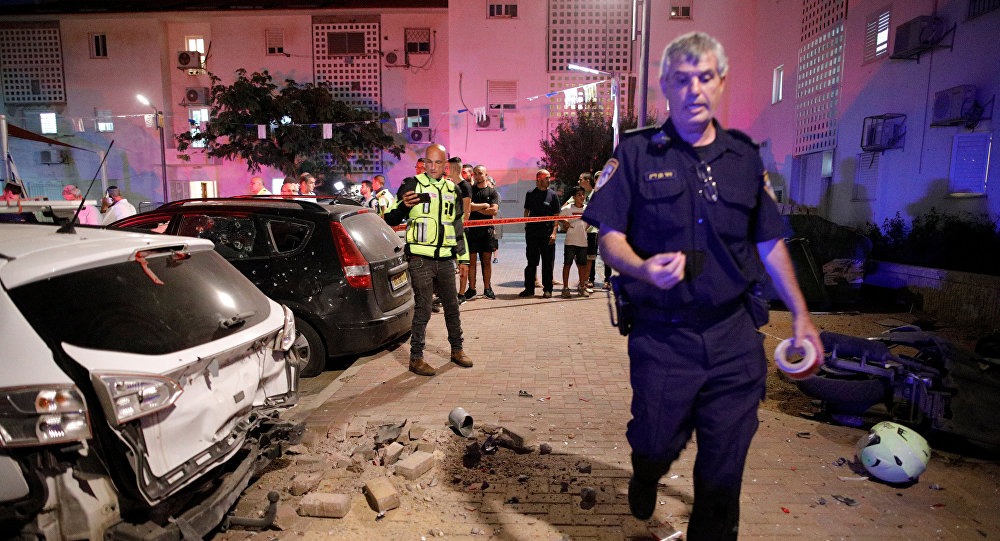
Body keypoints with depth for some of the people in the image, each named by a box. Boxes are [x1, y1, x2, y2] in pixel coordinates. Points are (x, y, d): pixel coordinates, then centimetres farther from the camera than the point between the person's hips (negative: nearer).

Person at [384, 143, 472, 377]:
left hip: (445, 260, 5)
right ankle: (416, 358, 8)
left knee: (452, 306, 14)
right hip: (420, 259, -5)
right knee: (423, 309, -3)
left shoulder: (452, 189, 13)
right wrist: (403, 206, -25)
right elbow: (390, 219, -4)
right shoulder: (412, 184, -3)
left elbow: (458, 224, 20)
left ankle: (457, 349, 30)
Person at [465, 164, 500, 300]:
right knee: (472, 259, 0)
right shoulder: (469, 190, 8)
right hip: (472, 229, 0)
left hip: (487, 229, 0)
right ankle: (471, 288, 6)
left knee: (487, 260, 3)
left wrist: (476, 208, -4)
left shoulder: (493, 192, 8)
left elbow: (494, 211, -6)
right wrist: (484, 205, -6)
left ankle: (487, 288, 10)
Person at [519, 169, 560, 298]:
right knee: (531, 262, 7)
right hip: (532, 233, 1)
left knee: (548, 263, 2)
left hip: (547, 233, -1)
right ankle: (529, 288, 16)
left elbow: (556, 216, 3)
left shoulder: (553, 195, 5)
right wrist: (526, 227, 8)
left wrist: (554, 232, -8)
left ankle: (547, 289, 10)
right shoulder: (530, 194, 9)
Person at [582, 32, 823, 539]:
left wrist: (801, 314, 11)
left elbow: (770, 244, 13)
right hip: (661, 335, -2)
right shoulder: (635, 154, -2)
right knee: (656, 442, 13)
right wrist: (643, 267, -27)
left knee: (725, 462, 10)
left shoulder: (744, 156, 8)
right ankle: (644, 478, 49)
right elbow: (610, 236, -6)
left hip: (734, 335, 3)